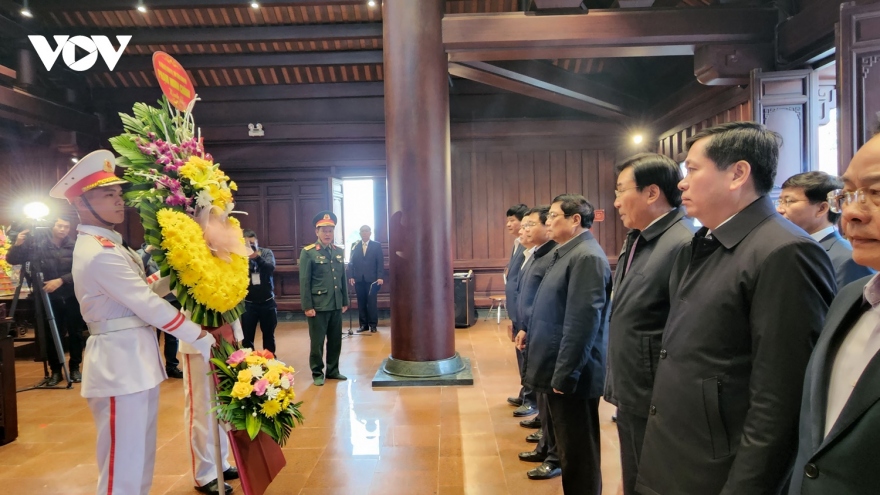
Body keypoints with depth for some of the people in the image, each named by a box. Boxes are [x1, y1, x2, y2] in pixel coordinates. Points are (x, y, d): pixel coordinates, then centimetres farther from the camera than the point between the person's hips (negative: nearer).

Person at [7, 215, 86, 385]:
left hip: (71, 297, 0)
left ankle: (75, 368, 19)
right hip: (49, 297, 0)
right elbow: (12, 260, -6)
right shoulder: (38, 244, -4)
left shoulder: (74, 247, -4)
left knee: (75, 333, 6)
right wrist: (17, 245, -25)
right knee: (51, 335, 4)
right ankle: (55, 370, 17)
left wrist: (61, 280, -23)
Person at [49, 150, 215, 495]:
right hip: (119, 365, -10)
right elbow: (148, 305, -19)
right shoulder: (98, 253, -18)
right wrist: (200, 338, -13)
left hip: (136, 361, 10)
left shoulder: (110, 245, 14)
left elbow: (142, 292, 15)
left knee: (140, 462, 19)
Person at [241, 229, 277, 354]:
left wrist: (257, 257, -33)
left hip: (267, 302, 2)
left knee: (269, 335, 15)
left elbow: (271, 268, -17)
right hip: (248, 303, -1)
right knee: (247, 337, 2)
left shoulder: (267, 253, -1)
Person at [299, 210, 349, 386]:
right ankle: (317, 373, 19)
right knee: (317, 342, 5)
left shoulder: (339, 252, 9)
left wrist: (345, 301, 12)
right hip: (318, 305, -5)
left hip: (336, 305, 5)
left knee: (336, 340, 13)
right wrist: (307, 306, -12)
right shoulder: (308, 252, -7)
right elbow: (304, 282, -9)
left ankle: (333, 370, 27)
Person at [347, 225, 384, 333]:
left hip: (372, 278, -2)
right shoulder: (354, 245, 12)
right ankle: (363, 324, 9)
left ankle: (373, 324, 3)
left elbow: (380, 262, 1)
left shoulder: (376, 245, 6)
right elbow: (351, 262, 9)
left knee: (372, 301, -4)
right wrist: (351, 276, -3)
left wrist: (380, 277, -10)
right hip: (358, 279, 2)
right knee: (361, 302, 3)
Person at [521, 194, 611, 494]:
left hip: (571, 375, -10)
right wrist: (529, 335, 19)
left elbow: (582, 323, -24)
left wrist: (564, 375, -22)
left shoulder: (587, 257, -19)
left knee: (578, 453, 5)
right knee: (569, 448, 20)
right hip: (559, 371, 10)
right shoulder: (565, 253, 12)